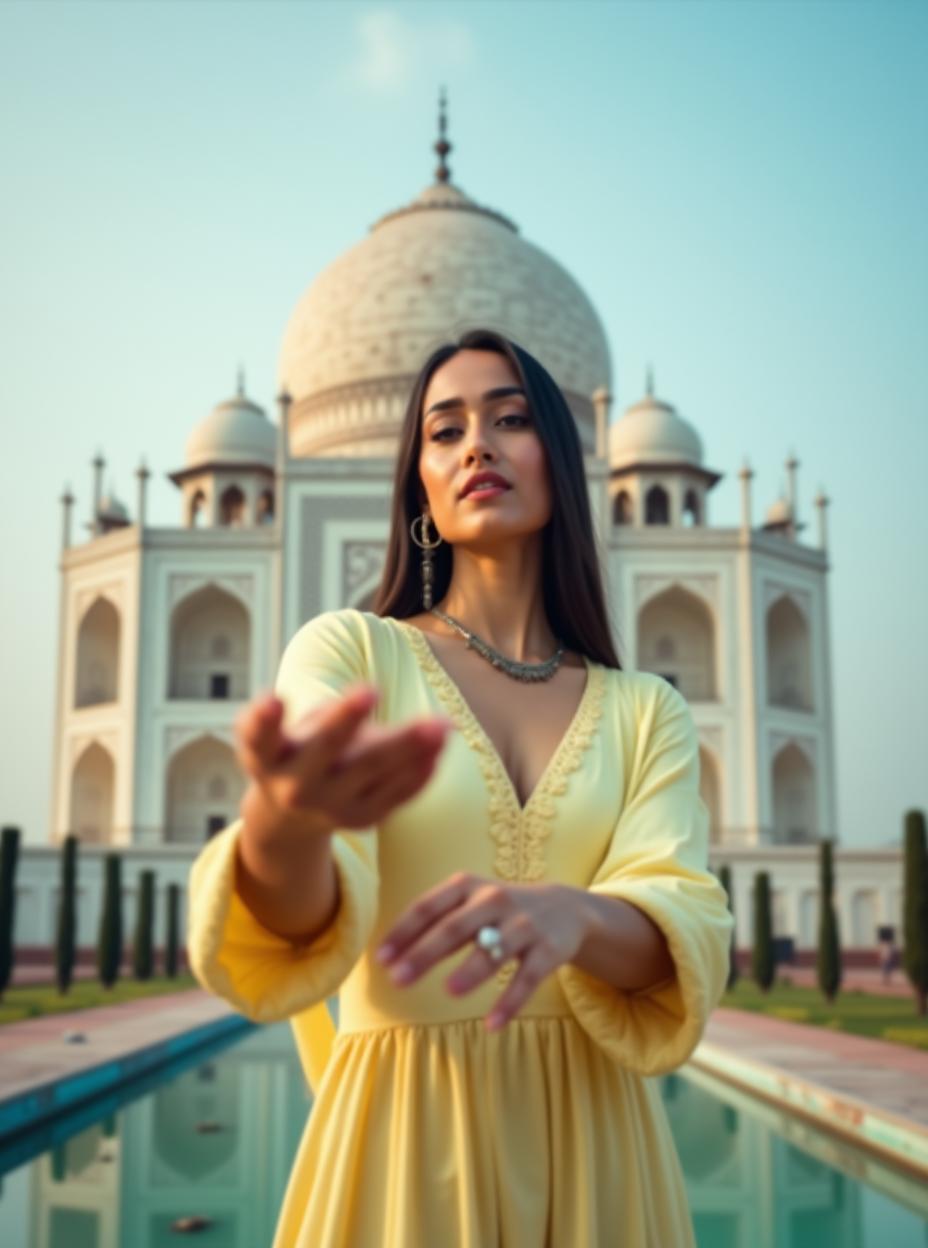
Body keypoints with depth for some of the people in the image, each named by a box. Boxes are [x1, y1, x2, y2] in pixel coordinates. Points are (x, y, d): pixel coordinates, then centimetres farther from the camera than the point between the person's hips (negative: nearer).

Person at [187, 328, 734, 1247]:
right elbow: (297, 924, -18)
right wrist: (282, 823, -41)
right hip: (405, 1126, -2)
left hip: (594, 1137, 3)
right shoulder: (349, 650, -3)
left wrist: (569, 915, -34)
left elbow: (686, 928, -12)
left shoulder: (646, 712, 3)